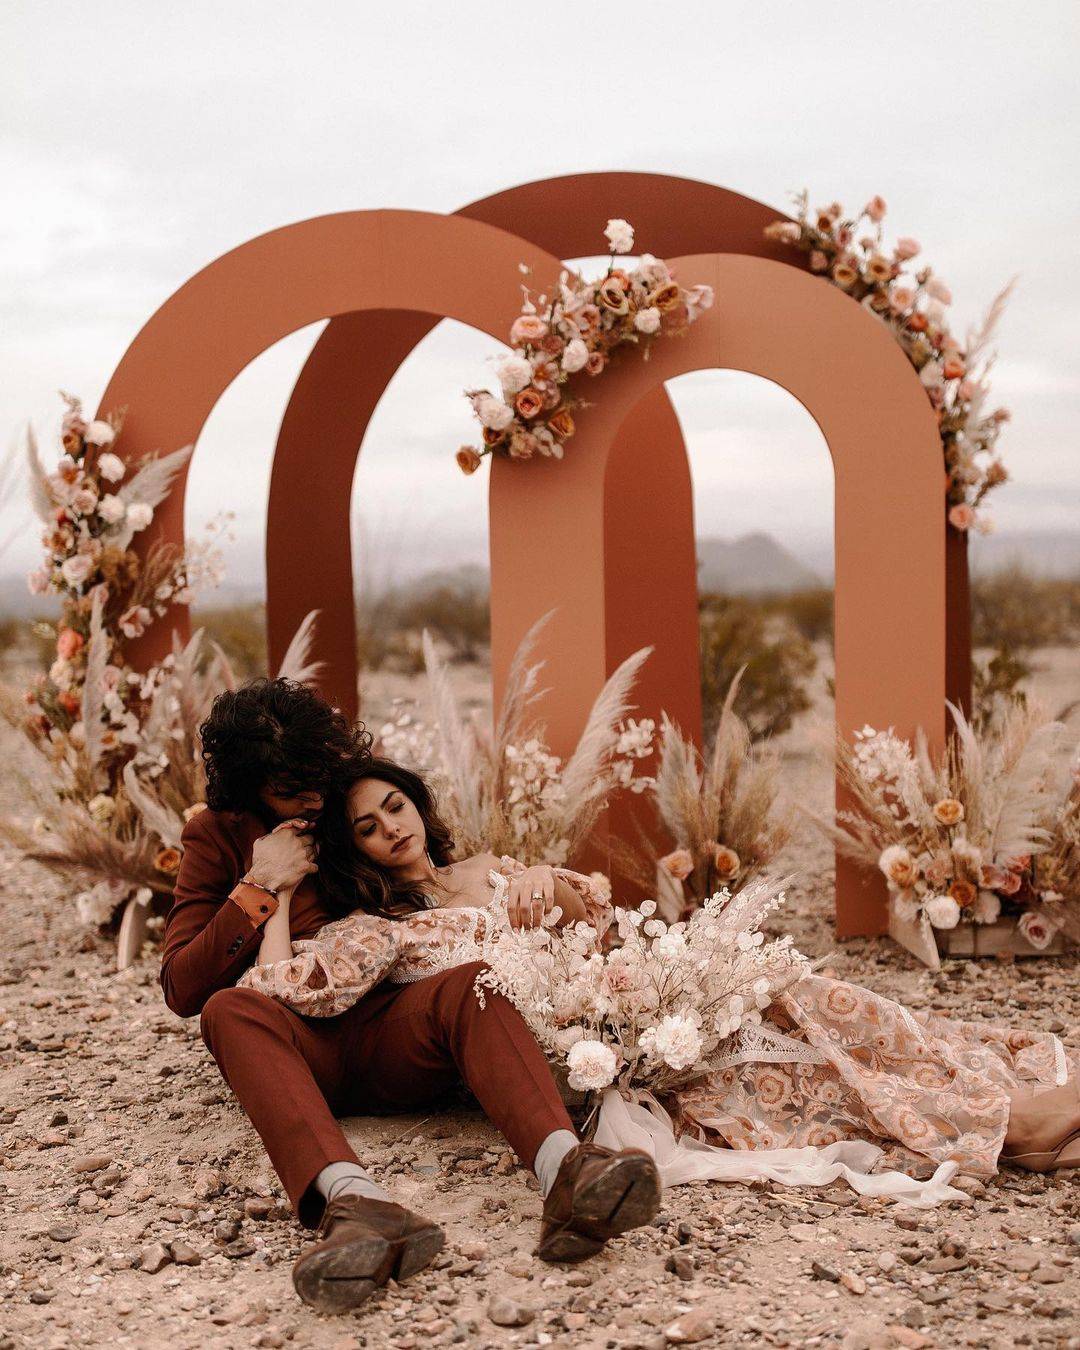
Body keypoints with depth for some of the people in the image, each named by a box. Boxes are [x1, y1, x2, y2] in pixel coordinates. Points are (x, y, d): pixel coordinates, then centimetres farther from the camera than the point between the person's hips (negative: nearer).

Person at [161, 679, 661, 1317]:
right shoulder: (218, 837, 12)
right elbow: (183, 990, 4)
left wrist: (533, 875, -3)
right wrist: (259, 887, -5)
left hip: (391, 1034, 1)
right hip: (300, 1044, -1)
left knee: (473, 984, -31)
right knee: (231, 1009, -35)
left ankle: (567, 1175, -60)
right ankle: (354, 1200, -63)